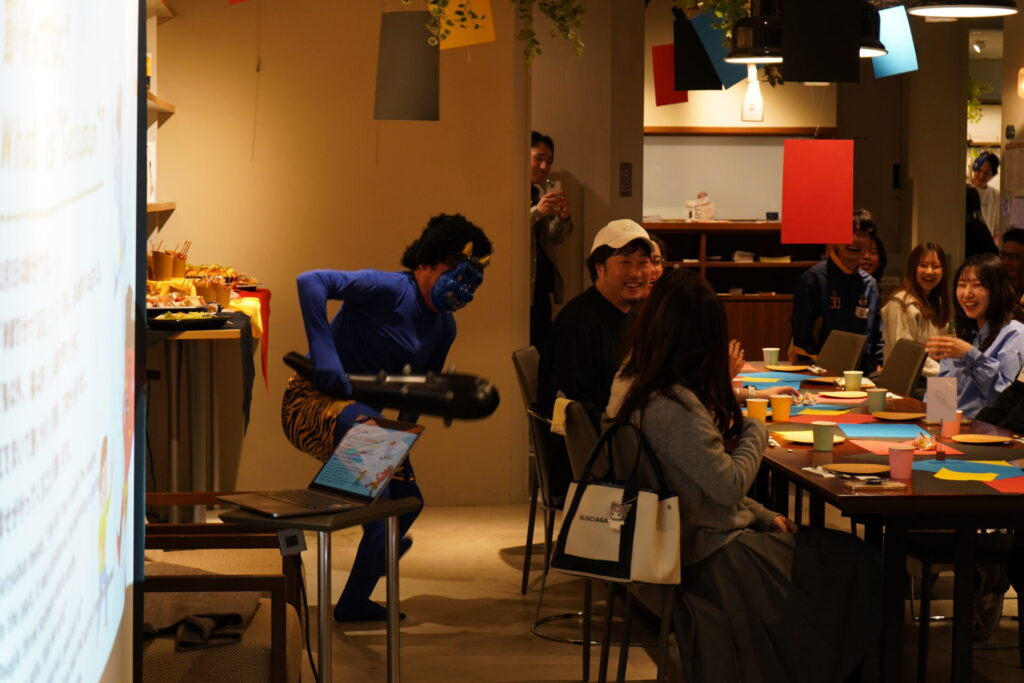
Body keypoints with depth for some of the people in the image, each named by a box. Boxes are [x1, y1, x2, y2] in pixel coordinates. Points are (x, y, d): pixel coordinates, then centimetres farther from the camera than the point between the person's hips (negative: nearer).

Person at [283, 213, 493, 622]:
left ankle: (354, 602, 23)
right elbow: (310, 282, -29)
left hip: (363, 417, 9)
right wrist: (324, 354, -34)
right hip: (312, 403, -9)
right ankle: (380, 539, -30)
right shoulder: (390, 290, -18)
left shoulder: (444, 327, 10)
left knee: (407, 499, 5)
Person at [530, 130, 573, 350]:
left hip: (542, 285, 7)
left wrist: (564, 217, -2)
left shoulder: (545, 191, 15)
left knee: (542, 347, 5)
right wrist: (536, 211, -23)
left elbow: (555, 239, 16)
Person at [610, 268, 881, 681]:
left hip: (688, 541, 10)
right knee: (855, 566, 2)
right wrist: (756, 432, -5)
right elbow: (729, 484, -23)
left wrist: (761, 516, 8)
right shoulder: (675, 407, -27)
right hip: (714, 555, -10)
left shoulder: (636, 388, 4)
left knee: (838, 553, 15)